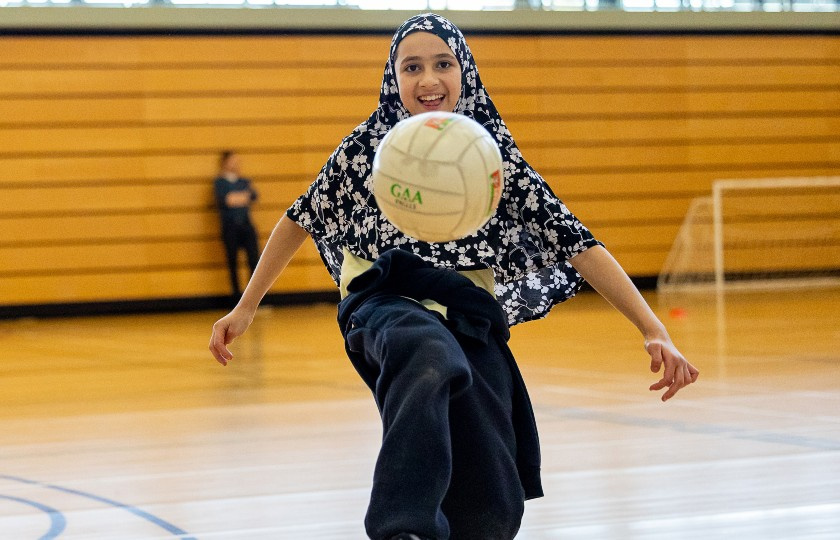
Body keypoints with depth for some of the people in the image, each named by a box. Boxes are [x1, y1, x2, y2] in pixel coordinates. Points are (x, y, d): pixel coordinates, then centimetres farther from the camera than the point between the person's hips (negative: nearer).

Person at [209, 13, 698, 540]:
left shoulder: (494, 154, 1)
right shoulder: (368, 145, 1)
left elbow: (575, 241, -4)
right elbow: (302, 218, 14)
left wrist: (654, 331, -12)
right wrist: (246, 308, 15)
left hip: (471, 323, 3)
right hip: (388, 307, -3)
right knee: (431, 355, -42)